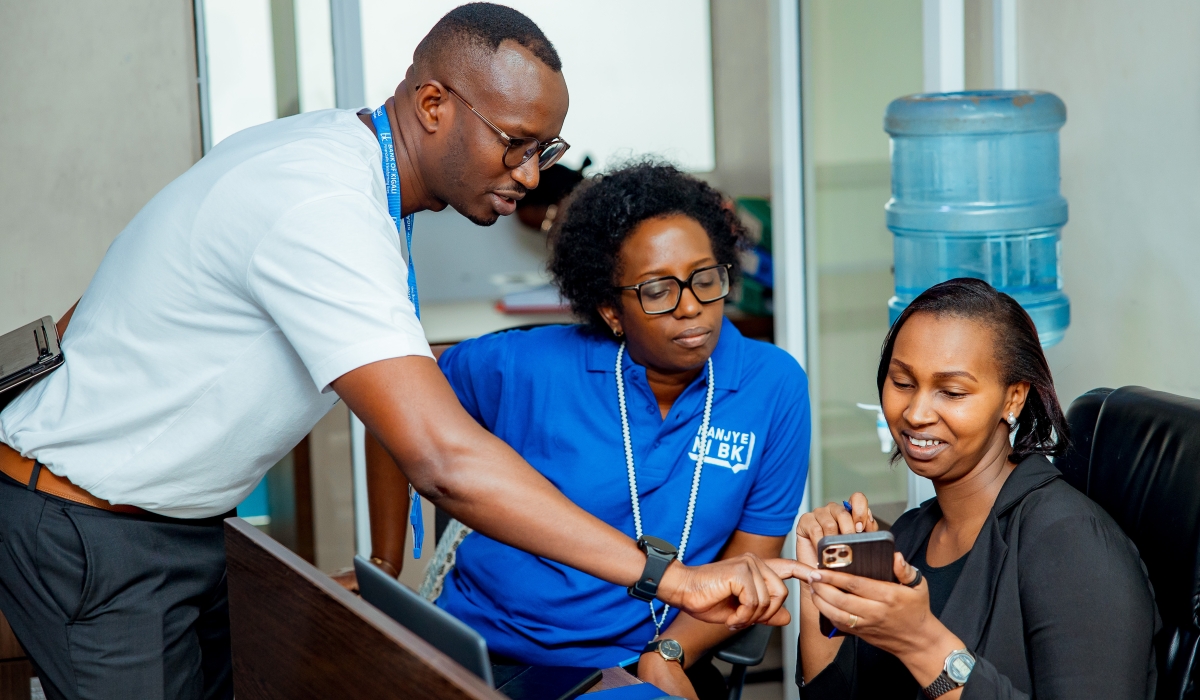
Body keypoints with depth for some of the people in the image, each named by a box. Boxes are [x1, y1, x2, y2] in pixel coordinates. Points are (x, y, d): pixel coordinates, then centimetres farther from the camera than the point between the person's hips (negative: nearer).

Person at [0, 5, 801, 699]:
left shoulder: (331, 150, 2)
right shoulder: (322, 209, -30)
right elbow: (446, 462, -39)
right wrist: (671, 578, -38)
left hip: (183, 526, 9)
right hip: (88, 534, -9)